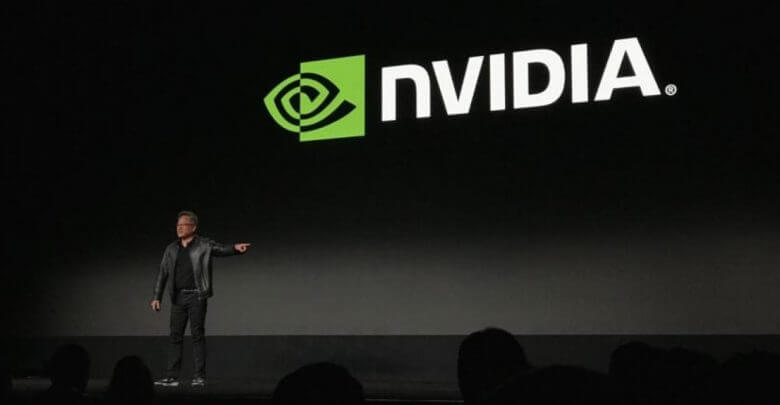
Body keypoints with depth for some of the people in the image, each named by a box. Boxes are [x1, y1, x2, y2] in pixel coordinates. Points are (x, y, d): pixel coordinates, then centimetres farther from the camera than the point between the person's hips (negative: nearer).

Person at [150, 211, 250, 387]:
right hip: (178, 297, 4)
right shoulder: (171, 249, 12)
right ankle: (172, 377, 8)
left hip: (196, 296, -4)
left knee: (197, 335, -4)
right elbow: (162, 274, 12)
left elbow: (222, 249, -16)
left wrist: (236, 248, -38)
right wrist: (156, 297, 6)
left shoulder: (204, 245, -1)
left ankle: (200, 376, 0)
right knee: (175, 336, 4)